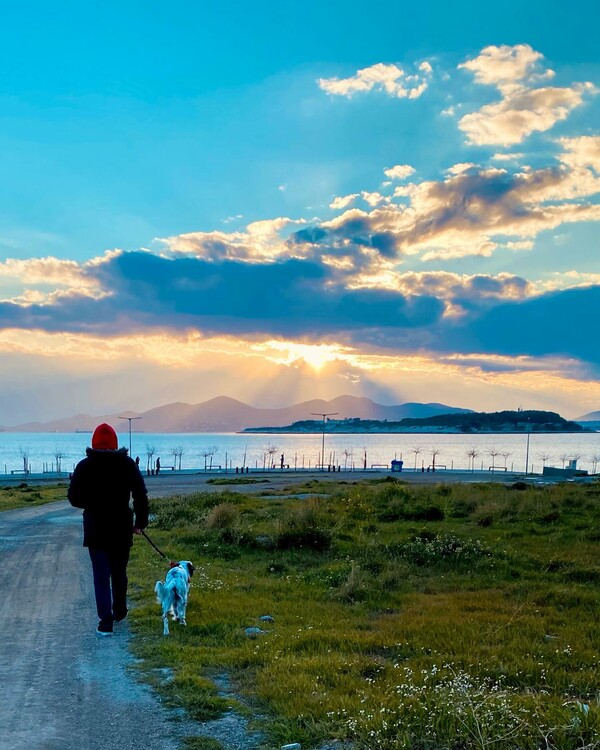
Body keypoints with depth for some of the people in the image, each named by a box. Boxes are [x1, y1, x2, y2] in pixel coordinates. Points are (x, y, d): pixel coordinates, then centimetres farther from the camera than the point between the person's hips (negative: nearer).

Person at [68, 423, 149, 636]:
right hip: (122, 529, 2)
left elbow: (74, 498, -4)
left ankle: (106, 621, -3)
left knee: (101, 576, 2)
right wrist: (140, 522, 4)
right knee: (119, 572, 19)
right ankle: (119, 611, 34)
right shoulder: (127, 464, -4)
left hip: (95, 529, -2)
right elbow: (141, 495, -5)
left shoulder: (84, 466, -7)